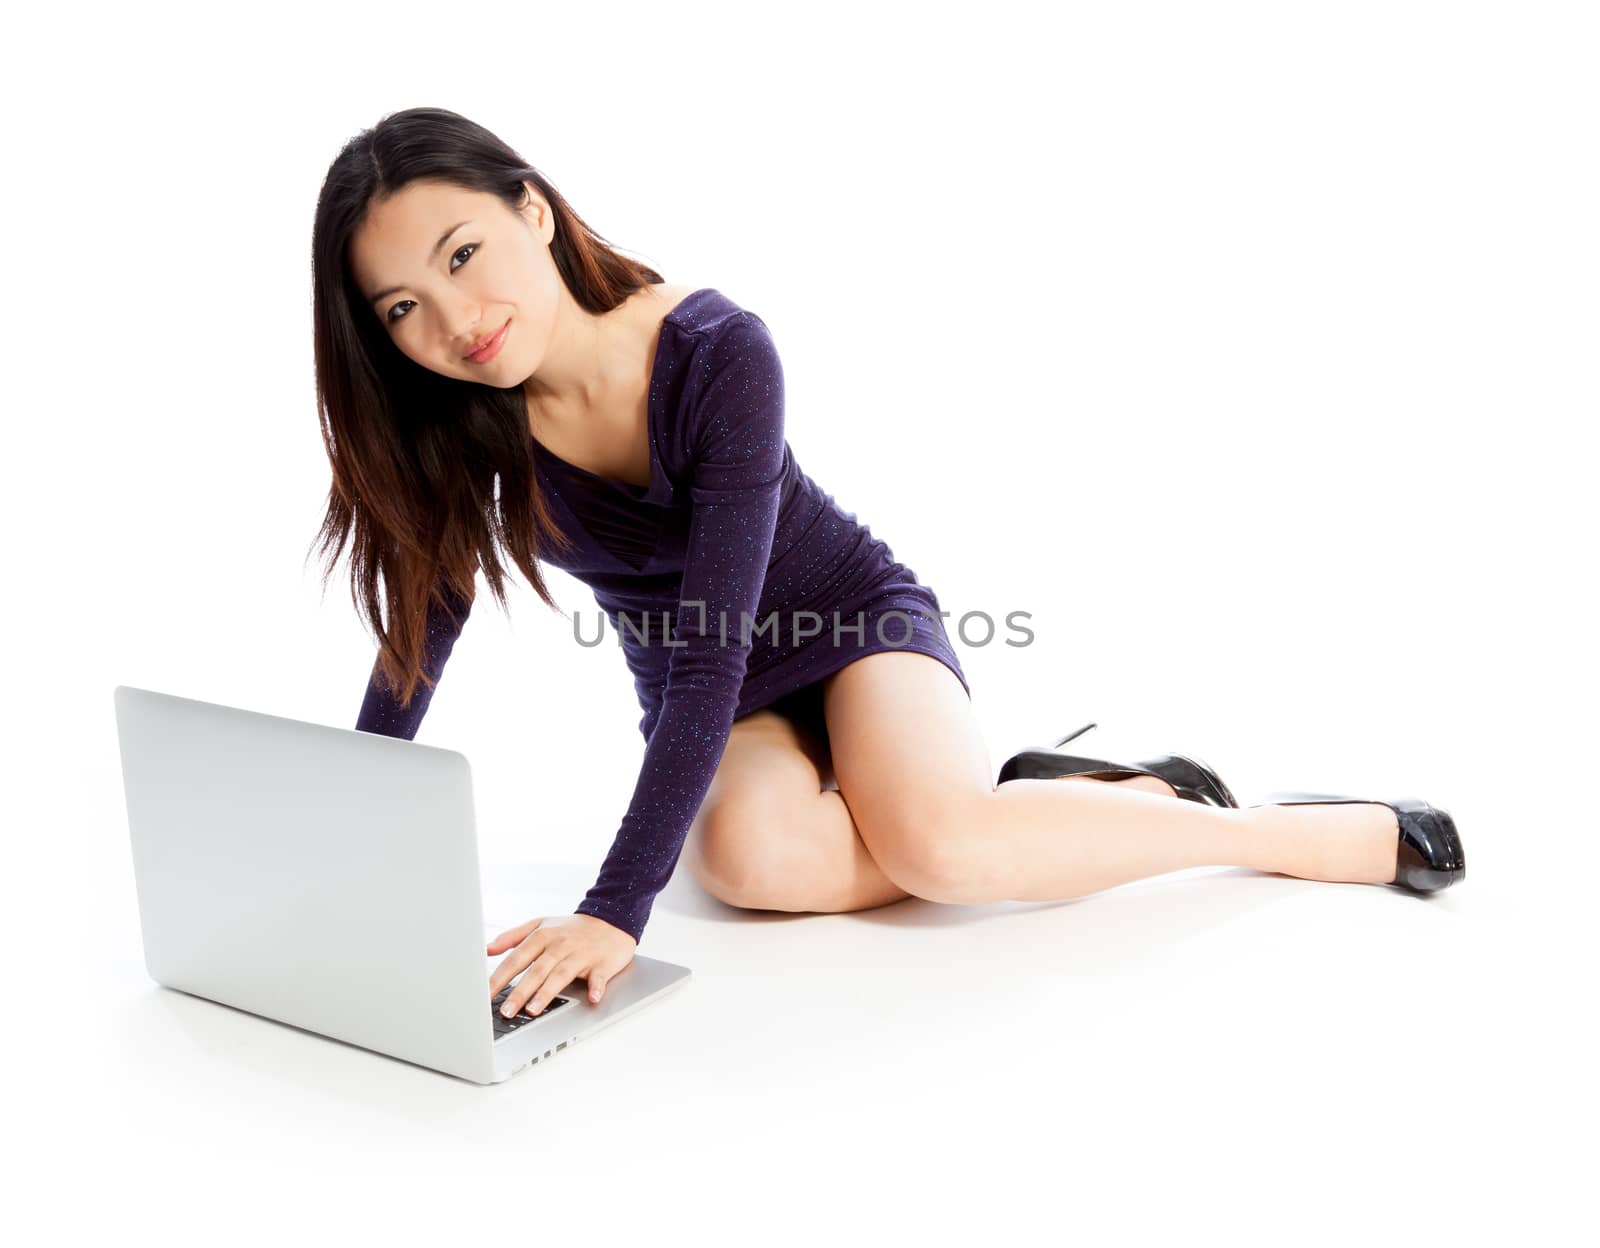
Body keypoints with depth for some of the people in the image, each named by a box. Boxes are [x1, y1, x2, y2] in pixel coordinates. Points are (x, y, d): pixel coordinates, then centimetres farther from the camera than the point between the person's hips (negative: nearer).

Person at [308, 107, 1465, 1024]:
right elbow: (417, 642, -3)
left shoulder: (717, 354, -28)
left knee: (936, 842, -36)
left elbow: (714, 643, -34)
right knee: (751, 856, -35)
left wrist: (617, 907, -42)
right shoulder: (460, 420, -14)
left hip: (857, 622, -3)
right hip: (719, 714, 3)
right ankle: (1027, 800, -8)